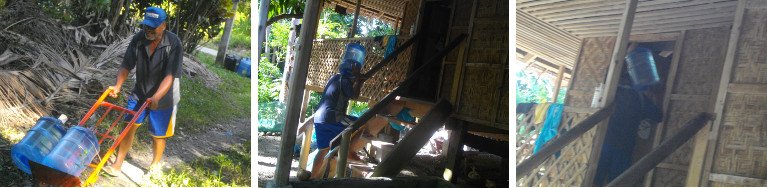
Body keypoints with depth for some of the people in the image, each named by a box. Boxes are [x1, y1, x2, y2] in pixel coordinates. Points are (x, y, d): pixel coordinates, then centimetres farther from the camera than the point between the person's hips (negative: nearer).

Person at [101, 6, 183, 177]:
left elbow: (170, 75, -27)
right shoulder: (138, 39, -9)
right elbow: (126, 65, -5)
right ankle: (117, 166, 11)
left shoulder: (173, 43, -22)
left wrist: (156, 97, -38)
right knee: (129, 127, 0)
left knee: (158, 135, 8)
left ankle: (155, 164, 32)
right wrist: (117, 86, -20)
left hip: (162, 98, -3)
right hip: (139, 94, 3)